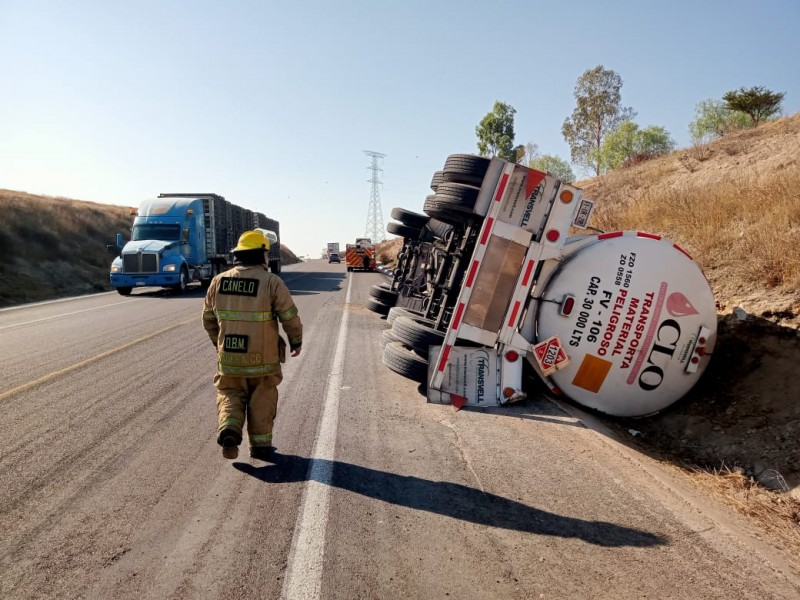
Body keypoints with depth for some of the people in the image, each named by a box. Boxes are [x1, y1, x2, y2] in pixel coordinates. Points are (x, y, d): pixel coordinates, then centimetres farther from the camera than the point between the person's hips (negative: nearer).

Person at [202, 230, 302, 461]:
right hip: (262, 357, -2)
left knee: (230, 394, 18)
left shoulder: (218, 281, 2)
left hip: (229, 356, 3)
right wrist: (296, 342, 8)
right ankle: (260, 444, 20)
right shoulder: (272, 282, -11)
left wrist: (218, 341, 26)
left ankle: (229, 429, -4)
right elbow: (290, 317, -8)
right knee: (262, 399, 13)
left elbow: (208, 317, 11)